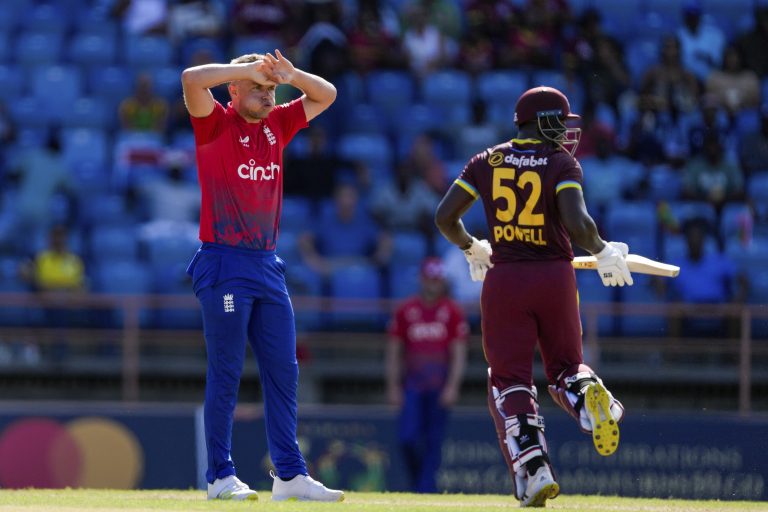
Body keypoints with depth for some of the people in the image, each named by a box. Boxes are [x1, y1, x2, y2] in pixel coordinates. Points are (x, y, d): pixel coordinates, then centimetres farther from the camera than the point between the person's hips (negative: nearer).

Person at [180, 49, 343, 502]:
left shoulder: (276, 125, 14)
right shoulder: (216, 124, -3)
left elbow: (327, 95, 20)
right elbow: (192, 79, -21)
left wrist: (290, 75, 2)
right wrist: (250, 69, -13)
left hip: (268, 267, 6)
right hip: (225, 265, -6)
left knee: (284, 371, 4)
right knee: (226, 373, -5)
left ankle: (291, 475, 7)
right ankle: (221, 477, 0)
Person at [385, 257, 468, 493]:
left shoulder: (452, 312, 2)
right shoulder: (405, 310, 6)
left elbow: (459, 354, -1)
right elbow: (394, 352, 8)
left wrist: (452, 387, -11)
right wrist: (393, 387, 2)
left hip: (440, 387, -1)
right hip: (412, 385, 1)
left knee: (434, 441, -2)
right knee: (408, 438, -9)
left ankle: (427, 487, 3)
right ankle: (417, 480, 13)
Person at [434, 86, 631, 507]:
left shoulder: (487, 162, 5)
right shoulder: (562, 163, -4)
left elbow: (445, 216, 3)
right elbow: (577, 223, -18)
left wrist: (471, 249, 21)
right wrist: (603, 252, 0)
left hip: (503, 281, 1)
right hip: (555, 278, -1)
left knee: (510, 380, 3)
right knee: (565, 366, 17)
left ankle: (533, 470, -15)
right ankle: (588, 394, -20)